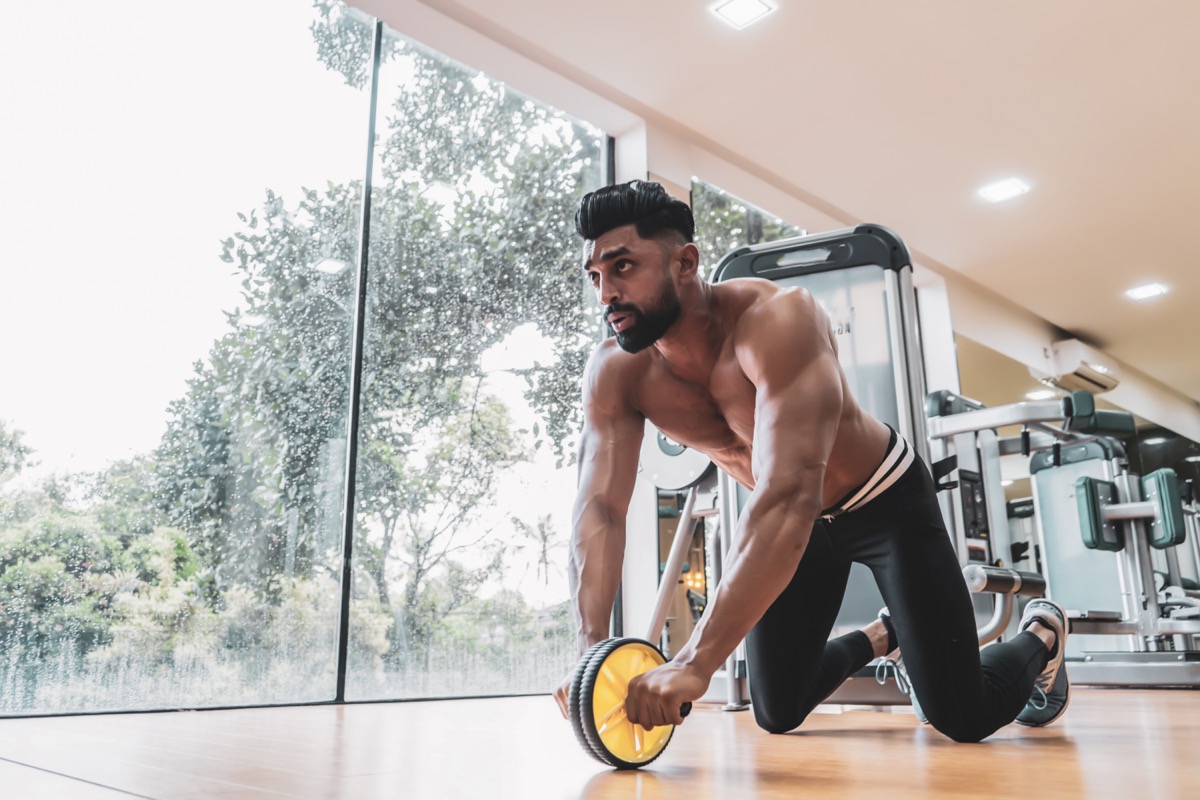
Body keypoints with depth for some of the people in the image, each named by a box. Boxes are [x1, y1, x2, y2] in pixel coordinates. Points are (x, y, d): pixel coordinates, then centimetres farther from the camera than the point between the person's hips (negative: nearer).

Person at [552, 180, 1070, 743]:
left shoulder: (776, 319, -37)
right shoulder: (615, 372, -19)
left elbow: (790, 494, -47)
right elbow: (599, 510, -23)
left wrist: (697, 660, -54)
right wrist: (592, 652, -39)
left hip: (886, 502, -5)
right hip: (793, 520, 5)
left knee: (963, 718, -6)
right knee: (776, 714, 8)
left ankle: (1041, 635, 28)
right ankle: (882, 637, 37)